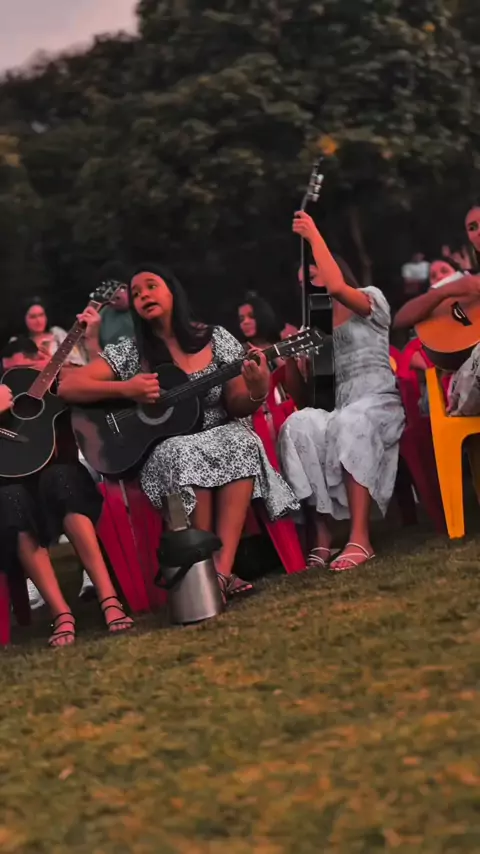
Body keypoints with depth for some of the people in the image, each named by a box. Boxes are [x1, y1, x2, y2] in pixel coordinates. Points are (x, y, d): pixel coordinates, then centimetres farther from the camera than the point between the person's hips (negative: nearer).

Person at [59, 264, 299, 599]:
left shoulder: (216, 339, 6)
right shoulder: (128, 352, 3)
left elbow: (236, 407, 6)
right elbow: (68, 387, -3)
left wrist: (257, 394, -17)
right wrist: (126, 389, -15)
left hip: (221, 436, 1)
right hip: (161, 451, -1)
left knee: (242, 442, -34)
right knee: (187, 456, -37)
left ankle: (221, 568, -39)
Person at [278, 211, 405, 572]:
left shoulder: (371, 299, 10)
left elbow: (336, 288, -17)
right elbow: (302, 396, 21)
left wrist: (314, 235, -9)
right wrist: (291, 357, 4)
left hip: (379, 402, -5)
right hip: (339, 411, 5)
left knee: (348, 424, -41)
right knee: (298, 426, -30)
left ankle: (360, 538, -48)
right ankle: (322, 537, -37)